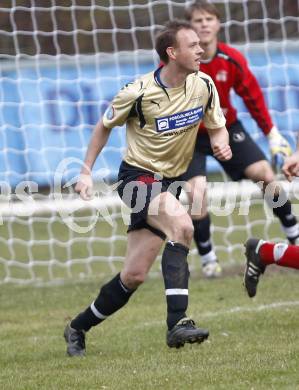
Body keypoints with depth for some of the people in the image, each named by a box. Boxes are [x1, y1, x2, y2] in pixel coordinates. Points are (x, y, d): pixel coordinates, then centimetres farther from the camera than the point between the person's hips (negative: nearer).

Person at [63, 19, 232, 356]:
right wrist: (86, 171, -2)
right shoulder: (139, 92, -15)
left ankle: (78, 328, 24)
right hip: (138, 176, -6)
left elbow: (217, 128, 10)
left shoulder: (203, 86, -3)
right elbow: (105, 126, 2)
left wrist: (222, 144, -14)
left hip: (169, 182, 6)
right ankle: (177, 322, -37)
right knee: (181, 224, -34)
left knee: (134, 275, 4)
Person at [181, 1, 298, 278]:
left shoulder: (232, 60, -13)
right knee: (196, 191, -19)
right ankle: (207, 258, -1)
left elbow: (253, 97, 0)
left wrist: (272, 134, 5)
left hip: (226, 129, 3)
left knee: (265, 173, -5)